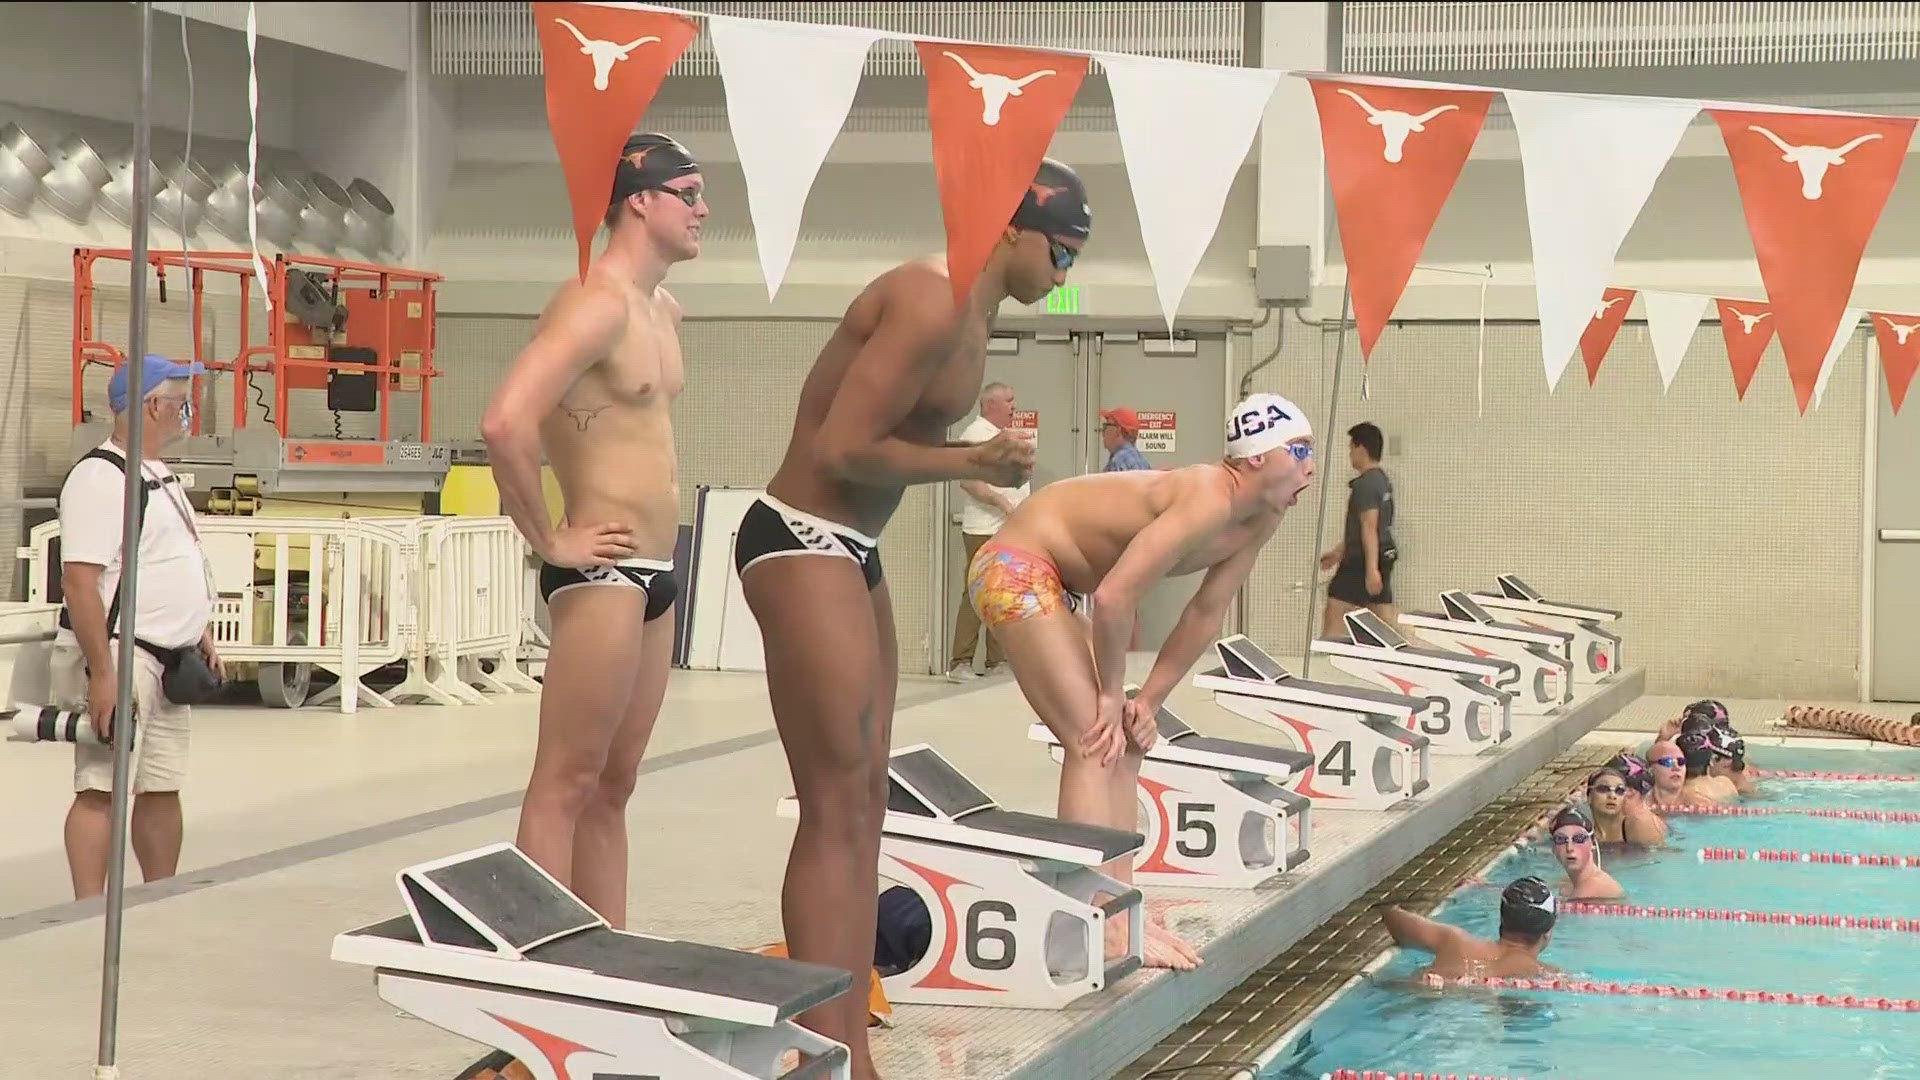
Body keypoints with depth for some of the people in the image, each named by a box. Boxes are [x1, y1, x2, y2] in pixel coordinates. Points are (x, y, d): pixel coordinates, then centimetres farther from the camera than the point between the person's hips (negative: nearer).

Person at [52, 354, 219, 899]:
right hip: (117, 656, -10)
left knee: (162, 789, 13)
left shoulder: (159, 476, 16)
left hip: (168, 663, 10)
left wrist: (201, 635, 22)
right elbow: (80, 580, -22)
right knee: (101, 790, -9)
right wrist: (103, 674, -26)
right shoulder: (100, 477, -16)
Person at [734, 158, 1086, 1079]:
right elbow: (842, 451, -23)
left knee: (863, 812, 10)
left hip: (850, 552, 11)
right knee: (836, 812, -11)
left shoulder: (967, 314, 14)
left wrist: (974, 465, -4)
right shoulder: (932, 304, -18)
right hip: (802, 545, -11)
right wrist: (968, 465, -12)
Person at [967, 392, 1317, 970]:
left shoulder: (1262, 520, 0)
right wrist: (1113, 694, -17)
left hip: (1054, 582, 10)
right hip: (1015, 568, -10)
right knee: (1094, 742, -14)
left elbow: (1205, 614, 7)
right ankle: (1099, 925, -15)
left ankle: (1117, 908, 10)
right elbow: (1113, 597, -31)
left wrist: (1147, 701, 2)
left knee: (1122, 743, 8)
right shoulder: (1207, 503, -29)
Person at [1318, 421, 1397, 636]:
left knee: (1334, 612, -3)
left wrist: (1371, 569, -27)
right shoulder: (1382, 480, 15)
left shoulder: (1365, 484, -15)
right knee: (1385, 617, 8)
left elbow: (1369, 528, -22)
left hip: (1362, 561, -9)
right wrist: (1338, 552, 29)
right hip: (1384, 557, 9)